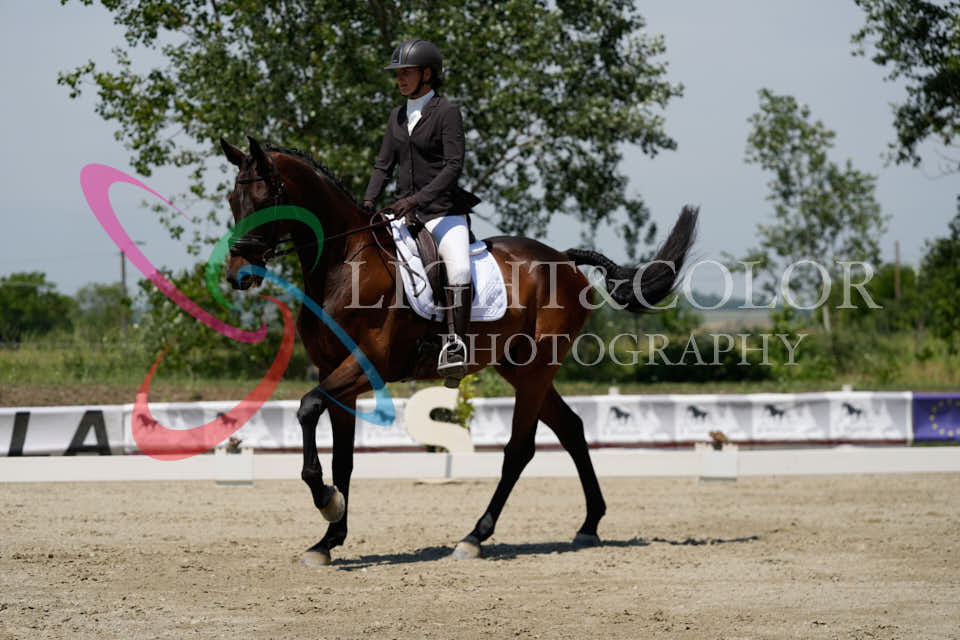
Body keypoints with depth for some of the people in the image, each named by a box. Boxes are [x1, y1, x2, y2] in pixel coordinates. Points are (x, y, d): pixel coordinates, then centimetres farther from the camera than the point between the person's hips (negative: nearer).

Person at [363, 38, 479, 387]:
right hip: (405, 214, 7)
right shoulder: (397, 116, 14)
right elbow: (383, 165, 14)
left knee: (459, 270, -30)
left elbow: (454, 165, -14)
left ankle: (455, 346, -26)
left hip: (443, 211, -7)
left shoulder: (446, 112, -5)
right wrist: (368, 203, -3)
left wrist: (419, 197, -24)